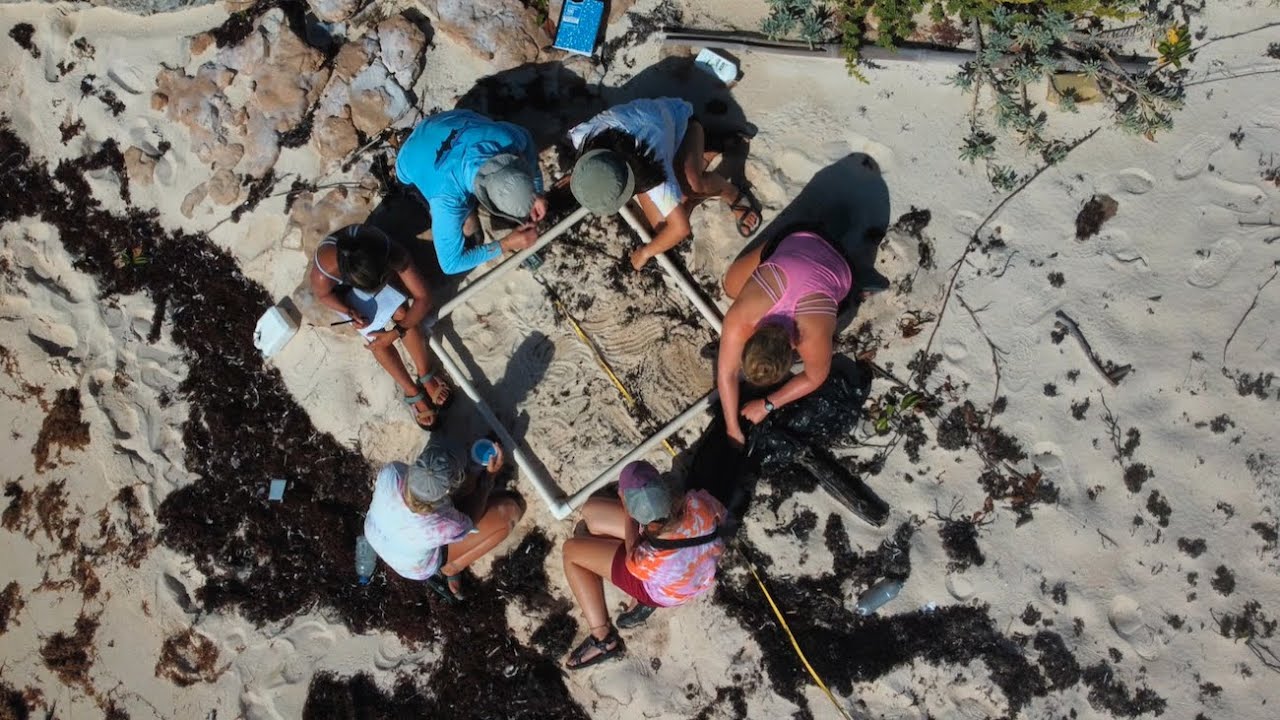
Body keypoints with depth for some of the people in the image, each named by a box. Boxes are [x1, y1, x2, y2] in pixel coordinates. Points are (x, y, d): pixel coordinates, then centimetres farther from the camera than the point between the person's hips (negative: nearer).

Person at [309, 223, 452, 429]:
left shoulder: (390, 250, -41)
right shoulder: (324, 273, -43)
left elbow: (423, 298, -32)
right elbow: (322, 294, -16)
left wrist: (396, 332, -35)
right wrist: (349, 312, -31)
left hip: (373, 270, 1)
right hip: (341, 287, -1)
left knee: (402, 313, -20)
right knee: (375, 335, -13)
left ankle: (426, 375, 1)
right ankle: (412, 393, 4)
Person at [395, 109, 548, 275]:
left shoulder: (506, 138, -39)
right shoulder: (447, 197, -47)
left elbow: (525, 140, -11)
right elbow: (451, 263, -37)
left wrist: (536, 192, -22)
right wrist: (506, 245, -35)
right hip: (414, 163, -4)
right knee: (469, 227, -15)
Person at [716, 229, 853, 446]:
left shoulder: (814, 338, -40)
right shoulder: (740, 317, -37)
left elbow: (815, 378, -17)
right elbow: (726, 372, -25)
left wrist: (767, 405, -16)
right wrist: (733, 430, -21)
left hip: (835, 269, -1)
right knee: (731, 286, 17)